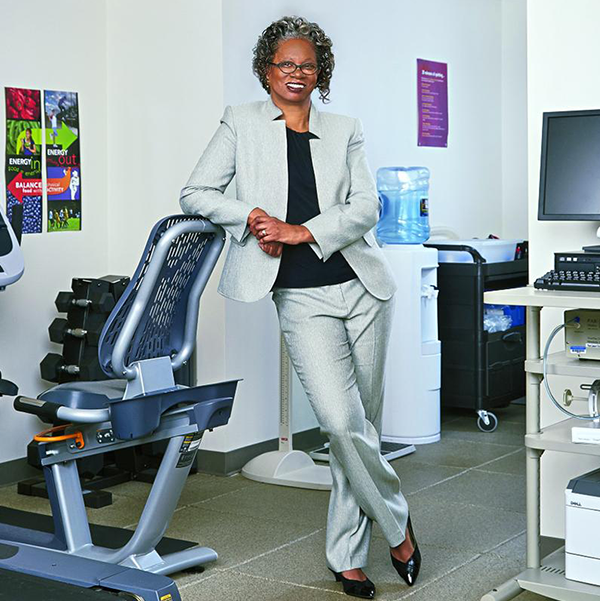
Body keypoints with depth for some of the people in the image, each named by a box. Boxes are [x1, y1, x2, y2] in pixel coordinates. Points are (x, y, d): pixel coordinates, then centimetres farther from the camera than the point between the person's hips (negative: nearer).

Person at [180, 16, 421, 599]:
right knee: (341, 420, -17)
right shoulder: (241, 122, 8)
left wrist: (301, 231, -13)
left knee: (362, 423, 5)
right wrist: (251, 216, -10)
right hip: (302, 297, -3)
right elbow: (196, 194, 7)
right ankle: (396, 524, 8)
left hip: (362, 286, 3)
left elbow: (365, 207, 1)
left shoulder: (344, 131, 11)